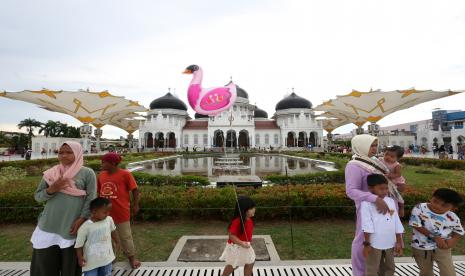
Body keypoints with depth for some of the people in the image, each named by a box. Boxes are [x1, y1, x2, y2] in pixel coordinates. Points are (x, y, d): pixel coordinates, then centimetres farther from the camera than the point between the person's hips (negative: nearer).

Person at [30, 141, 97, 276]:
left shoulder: (87, 173, -4)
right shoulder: (50, 173, 6)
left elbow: (91, 198, -5)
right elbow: (37, 196, 9)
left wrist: (81, 219, -12)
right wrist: (51, 189, -11)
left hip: (71, 227, -3)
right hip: (48, 227, 3)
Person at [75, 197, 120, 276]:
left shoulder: (109, 220, -10)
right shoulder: (85, 226, -22)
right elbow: (79, 244, -11)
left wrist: (117, 242, 19)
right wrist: (80, 257, -12)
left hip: (107, 258, 4)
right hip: (91, 261, -4)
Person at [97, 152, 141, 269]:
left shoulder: (125, 174, -14)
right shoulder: (101, 175, 3)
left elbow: (134, 190, -10)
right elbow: (99, 191, 13)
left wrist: (135, 205, -10)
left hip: (121, 212, -5)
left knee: (125, 236, 9)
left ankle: (132, 258, 27)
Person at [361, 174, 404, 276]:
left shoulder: (391, 201, 5)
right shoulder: (367, 203, -13)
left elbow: (397, 223, 8)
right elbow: (367, 225, -16)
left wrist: (399, 242, 8)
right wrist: (367, 243, -16)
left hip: (390, 243, 6)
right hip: (374, 244, -6)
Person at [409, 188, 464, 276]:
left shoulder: (453, 218, -10)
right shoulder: (419, 208, -20)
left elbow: (459, 231, 9)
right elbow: (417, 226, -18)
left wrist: (454, 240, -11)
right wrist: (435, 237, -21)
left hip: (442, 248, 1)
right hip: (420, 248, -1)